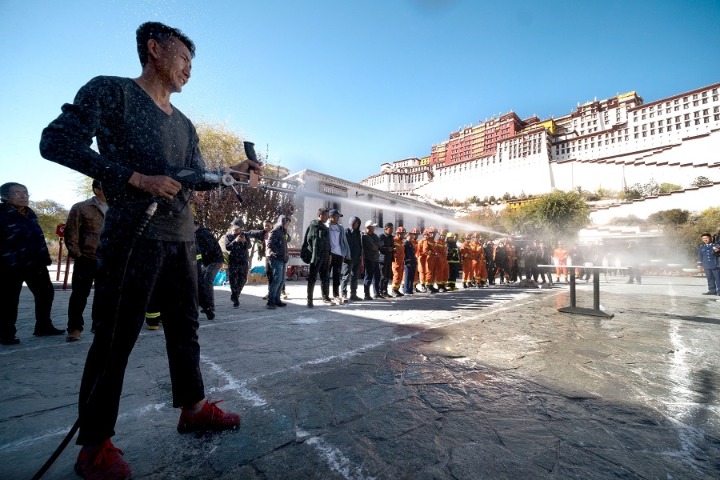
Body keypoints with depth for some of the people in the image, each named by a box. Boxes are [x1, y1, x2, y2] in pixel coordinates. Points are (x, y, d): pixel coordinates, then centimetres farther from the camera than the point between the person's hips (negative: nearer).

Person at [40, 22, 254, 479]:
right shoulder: (110, 91, 3)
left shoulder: (184, 125, 20)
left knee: (185, 328, 12)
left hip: (181, 239, 7)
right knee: (116, 337, 0)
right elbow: (56, 142, -7)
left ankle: (193, 408, 26)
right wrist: (138, 178, -15)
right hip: (134, 235, -7)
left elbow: (199, 178, 19)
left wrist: (235, 170, 3)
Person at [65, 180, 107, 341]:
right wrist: (77, 255, -7)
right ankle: (74, 328, 17)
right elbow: (70, 233, -4)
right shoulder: (80, 208, -2)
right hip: (86, 259, -4)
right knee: (80, 294, 4)